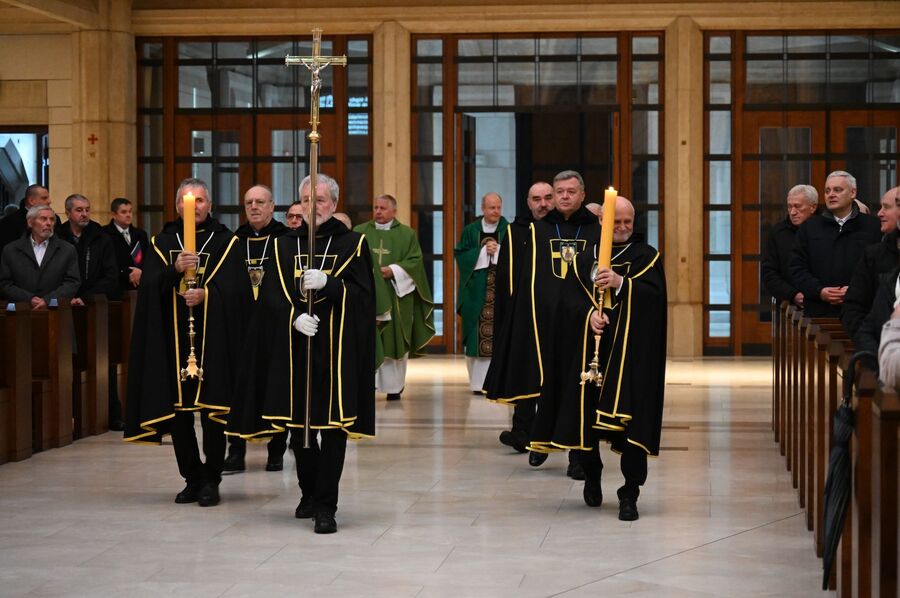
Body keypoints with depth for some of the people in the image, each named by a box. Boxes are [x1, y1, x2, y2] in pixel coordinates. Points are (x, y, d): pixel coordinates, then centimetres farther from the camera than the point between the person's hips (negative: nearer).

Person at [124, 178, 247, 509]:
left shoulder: (225, 242, 7)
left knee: (212, 411, -7)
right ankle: (192, 479, 14)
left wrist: (207, 293, -20)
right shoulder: (162, 242, 12)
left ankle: (210, 480, 3)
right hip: (172, 337, 2)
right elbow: (148, 285, -1)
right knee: (178, 412, 2)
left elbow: (236, 286, -4)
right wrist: (175, 269, -19)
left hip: (213, 338, -2)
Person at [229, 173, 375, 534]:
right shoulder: (284, 245, 11)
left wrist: (327, 282, -22)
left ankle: (326, 505, -4)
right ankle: (310, 493, 25)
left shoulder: (351, 243, 4)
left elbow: (361, 292, -6)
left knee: (332, 426, -6)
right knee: (297, 423, 7)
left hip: (337, 347, -3)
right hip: (294, 347, 3)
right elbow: (272, 294, 1)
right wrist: (294, 315, -17)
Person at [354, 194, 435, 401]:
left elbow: (415, 260, -1)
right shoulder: (360, 232, 9)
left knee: (395, 341, 3)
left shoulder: (407, 234, 6)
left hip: (396, 296, 0)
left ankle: (394, 387, 11)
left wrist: (393, 271, -14)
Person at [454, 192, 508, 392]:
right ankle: (478, 381, 2)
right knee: (477, 336, -2)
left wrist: (498, 250, -12)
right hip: (477, 291, 1)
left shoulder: (509, 231, 5)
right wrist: (483, 251, -9)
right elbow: (460, 255, 2)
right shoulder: (471, 231, 8)